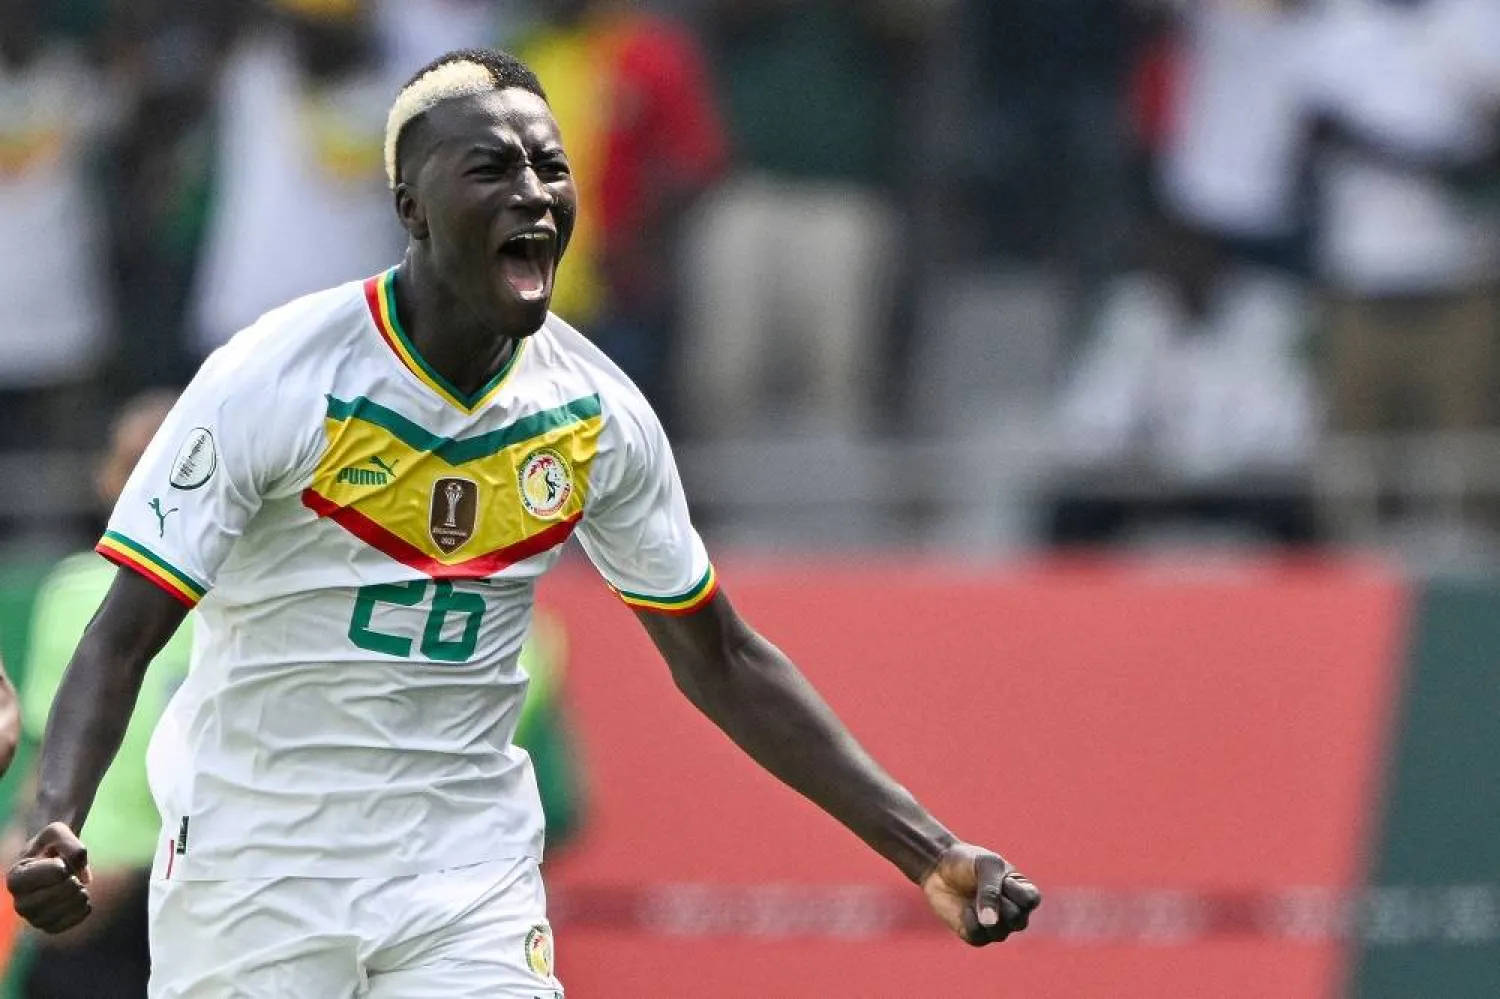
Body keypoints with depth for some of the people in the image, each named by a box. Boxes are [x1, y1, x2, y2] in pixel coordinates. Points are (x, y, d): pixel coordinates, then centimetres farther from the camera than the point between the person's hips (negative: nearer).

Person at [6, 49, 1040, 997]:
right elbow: (122, 637, -15)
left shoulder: (596, 411, -1)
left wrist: (929, 851, 5)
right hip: (253, 868, -3)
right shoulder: (271, 379, -15)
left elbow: (720, 660, 9)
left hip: (470, 873, 3)